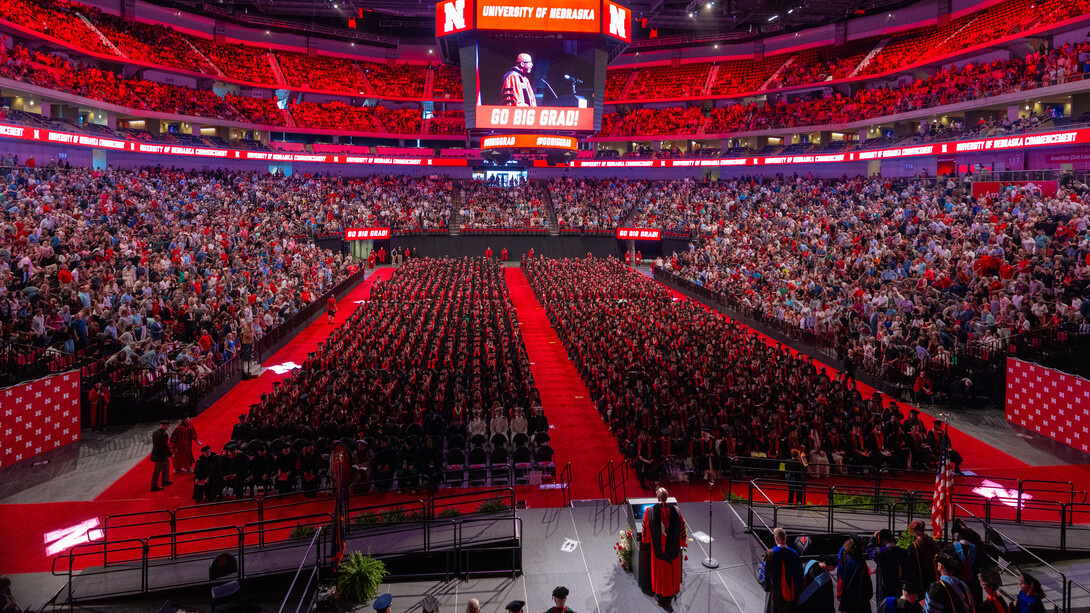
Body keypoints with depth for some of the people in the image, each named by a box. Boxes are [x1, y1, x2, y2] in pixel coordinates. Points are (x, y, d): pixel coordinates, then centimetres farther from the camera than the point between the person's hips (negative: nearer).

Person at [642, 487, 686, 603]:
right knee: (672, 568, 20)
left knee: (659, 569, 16)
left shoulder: (650, 511, -18)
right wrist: (679, 543, 12)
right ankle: (671, 592, 34)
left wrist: (646, 540, 13)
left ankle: (660, 593, 28)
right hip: (673, 547, 1)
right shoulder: (676, 510, -13)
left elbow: (646, 529, -7)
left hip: (658, 547, -1)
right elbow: (682, 528, -3)